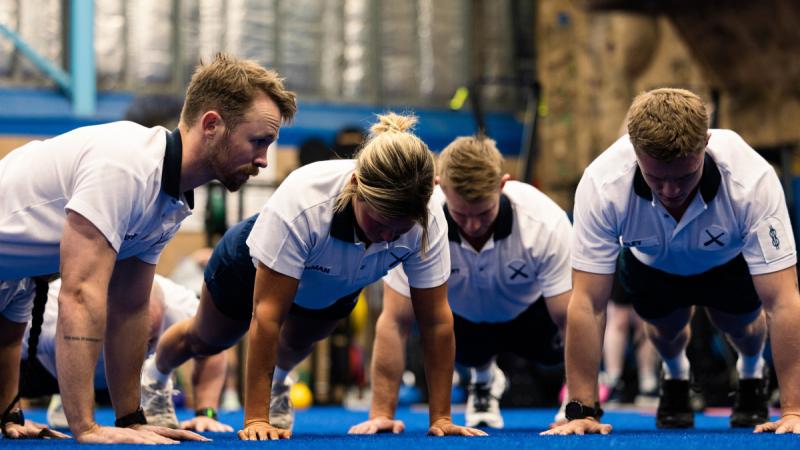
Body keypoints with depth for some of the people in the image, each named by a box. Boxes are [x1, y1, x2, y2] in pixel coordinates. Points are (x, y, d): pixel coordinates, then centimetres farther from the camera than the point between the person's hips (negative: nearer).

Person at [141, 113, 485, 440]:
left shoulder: (428, 223, -39)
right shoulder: (301, 203, -49)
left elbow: (437, 319, -30)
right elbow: (267, 315, -44)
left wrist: (441, 417, -31)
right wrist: (255, 419, -45)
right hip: (253, 267, -2)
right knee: (206, 341, 25)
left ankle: (277, 384, 62)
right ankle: (153, 378, 57)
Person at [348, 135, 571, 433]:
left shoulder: (547, 223, -39)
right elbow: (395, 322, -29)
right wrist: (381, 414, -29)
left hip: (530, 310, -1)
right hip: (463, 316, 1)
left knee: (552, 350, -17)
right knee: (469, 354, -17)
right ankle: (483, 380, 20)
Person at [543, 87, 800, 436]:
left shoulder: (753, 179, -44)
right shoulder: (601, 184, -42)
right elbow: (587, 303, -37)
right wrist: (582, 411, -39)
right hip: (650, 262, 1)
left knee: (738, 323, -6)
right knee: (665, 327, -5)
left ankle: (750, 374, 30)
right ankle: (675, 376, 32)